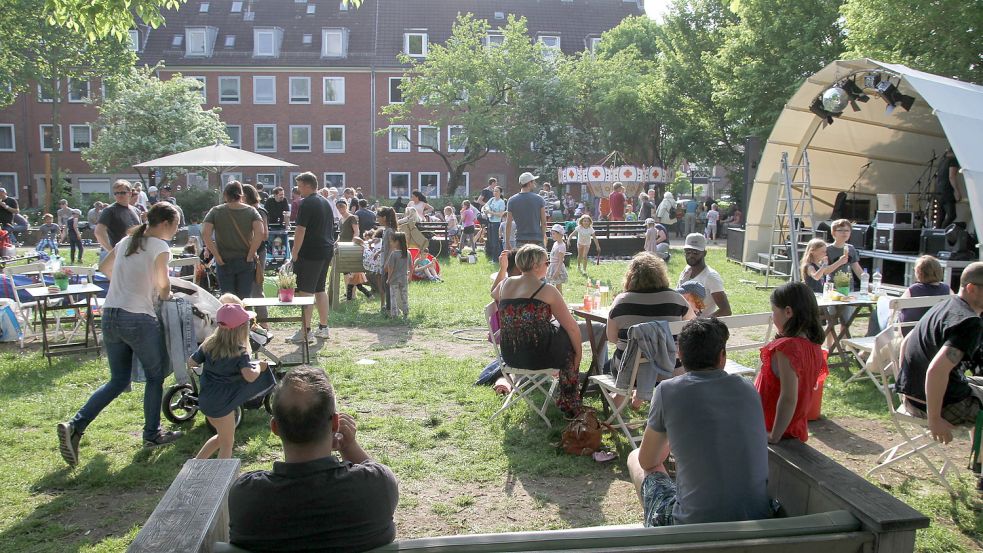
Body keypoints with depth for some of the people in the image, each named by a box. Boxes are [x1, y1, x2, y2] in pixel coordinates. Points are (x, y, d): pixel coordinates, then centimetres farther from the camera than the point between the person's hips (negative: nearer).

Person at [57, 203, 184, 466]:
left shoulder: (127, 241, 13)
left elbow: (104, 267, 26)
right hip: (139, 319, -7)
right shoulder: (160, 248, -9)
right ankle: (152, 434, 22)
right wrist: (165, 295, 14)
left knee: (118, 381, 17)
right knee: (155, 377, 13)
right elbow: (163, 286, -8)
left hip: (110, 316, 7)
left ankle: (75, 426, 3)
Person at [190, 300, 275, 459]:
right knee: (227, 443, 6)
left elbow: (191, 362, 8)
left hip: (206, 399, 8)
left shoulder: (208, 344, 1)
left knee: (222, 437, 26)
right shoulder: (239, 351, -18)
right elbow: (250, 376, -29)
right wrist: (259, 367, -10)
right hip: (221, 403, -8)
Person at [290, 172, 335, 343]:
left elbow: (300, 230, -18)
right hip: (327, 251, 9)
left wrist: (294, 254, -14)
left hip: (311, 253, -9)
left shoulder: (306, 204, -12)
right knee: (320, 289, 15)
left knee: (305, 291, -6)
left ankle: (306, 331, -8)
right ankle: (323, 328, 19)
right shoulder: (326, 203, 16)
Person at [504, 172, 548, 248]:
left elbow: (508, 224, 0)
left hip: (520, 241, 1)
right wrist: (543, 237, 12)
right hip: (537, 240, -1)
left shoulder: (511, 201, 1)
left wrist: (507, 243, 6)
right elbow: (544, 223, 0)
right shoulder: (539, 199, -1)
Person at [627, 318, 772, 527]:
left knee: (635, 458, 21)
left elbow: (647, 461, 7)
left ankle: (652, 525, 39)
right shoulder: (747, 389, 4)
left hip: (695, 525, -4)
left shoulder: (668, 390, -7)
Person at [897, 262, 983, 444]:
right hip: (947, 404, -9)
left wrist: (907, 384, 24)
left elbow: (906, 341, 19)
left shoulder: (944, 305, 9)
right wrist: (934, 420, -25)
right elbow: (936, 370, -32)